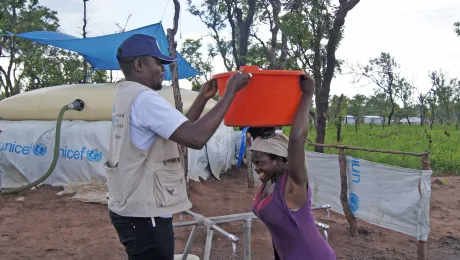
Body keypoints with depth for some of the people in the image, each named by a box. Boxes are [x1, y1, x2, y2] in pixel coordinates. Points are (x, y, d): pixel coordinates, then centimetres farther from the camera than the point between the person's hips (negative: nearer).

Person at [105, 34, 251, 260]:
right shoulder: (143, 98, -19)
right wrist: (230, 92, -21)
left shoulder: (126, 96, 13)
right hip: (143, 214, -10)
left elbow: (179, 129, 15)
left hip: (131, 208, 10)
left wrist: (203, 98, 9)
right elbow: (195, 138, -29)